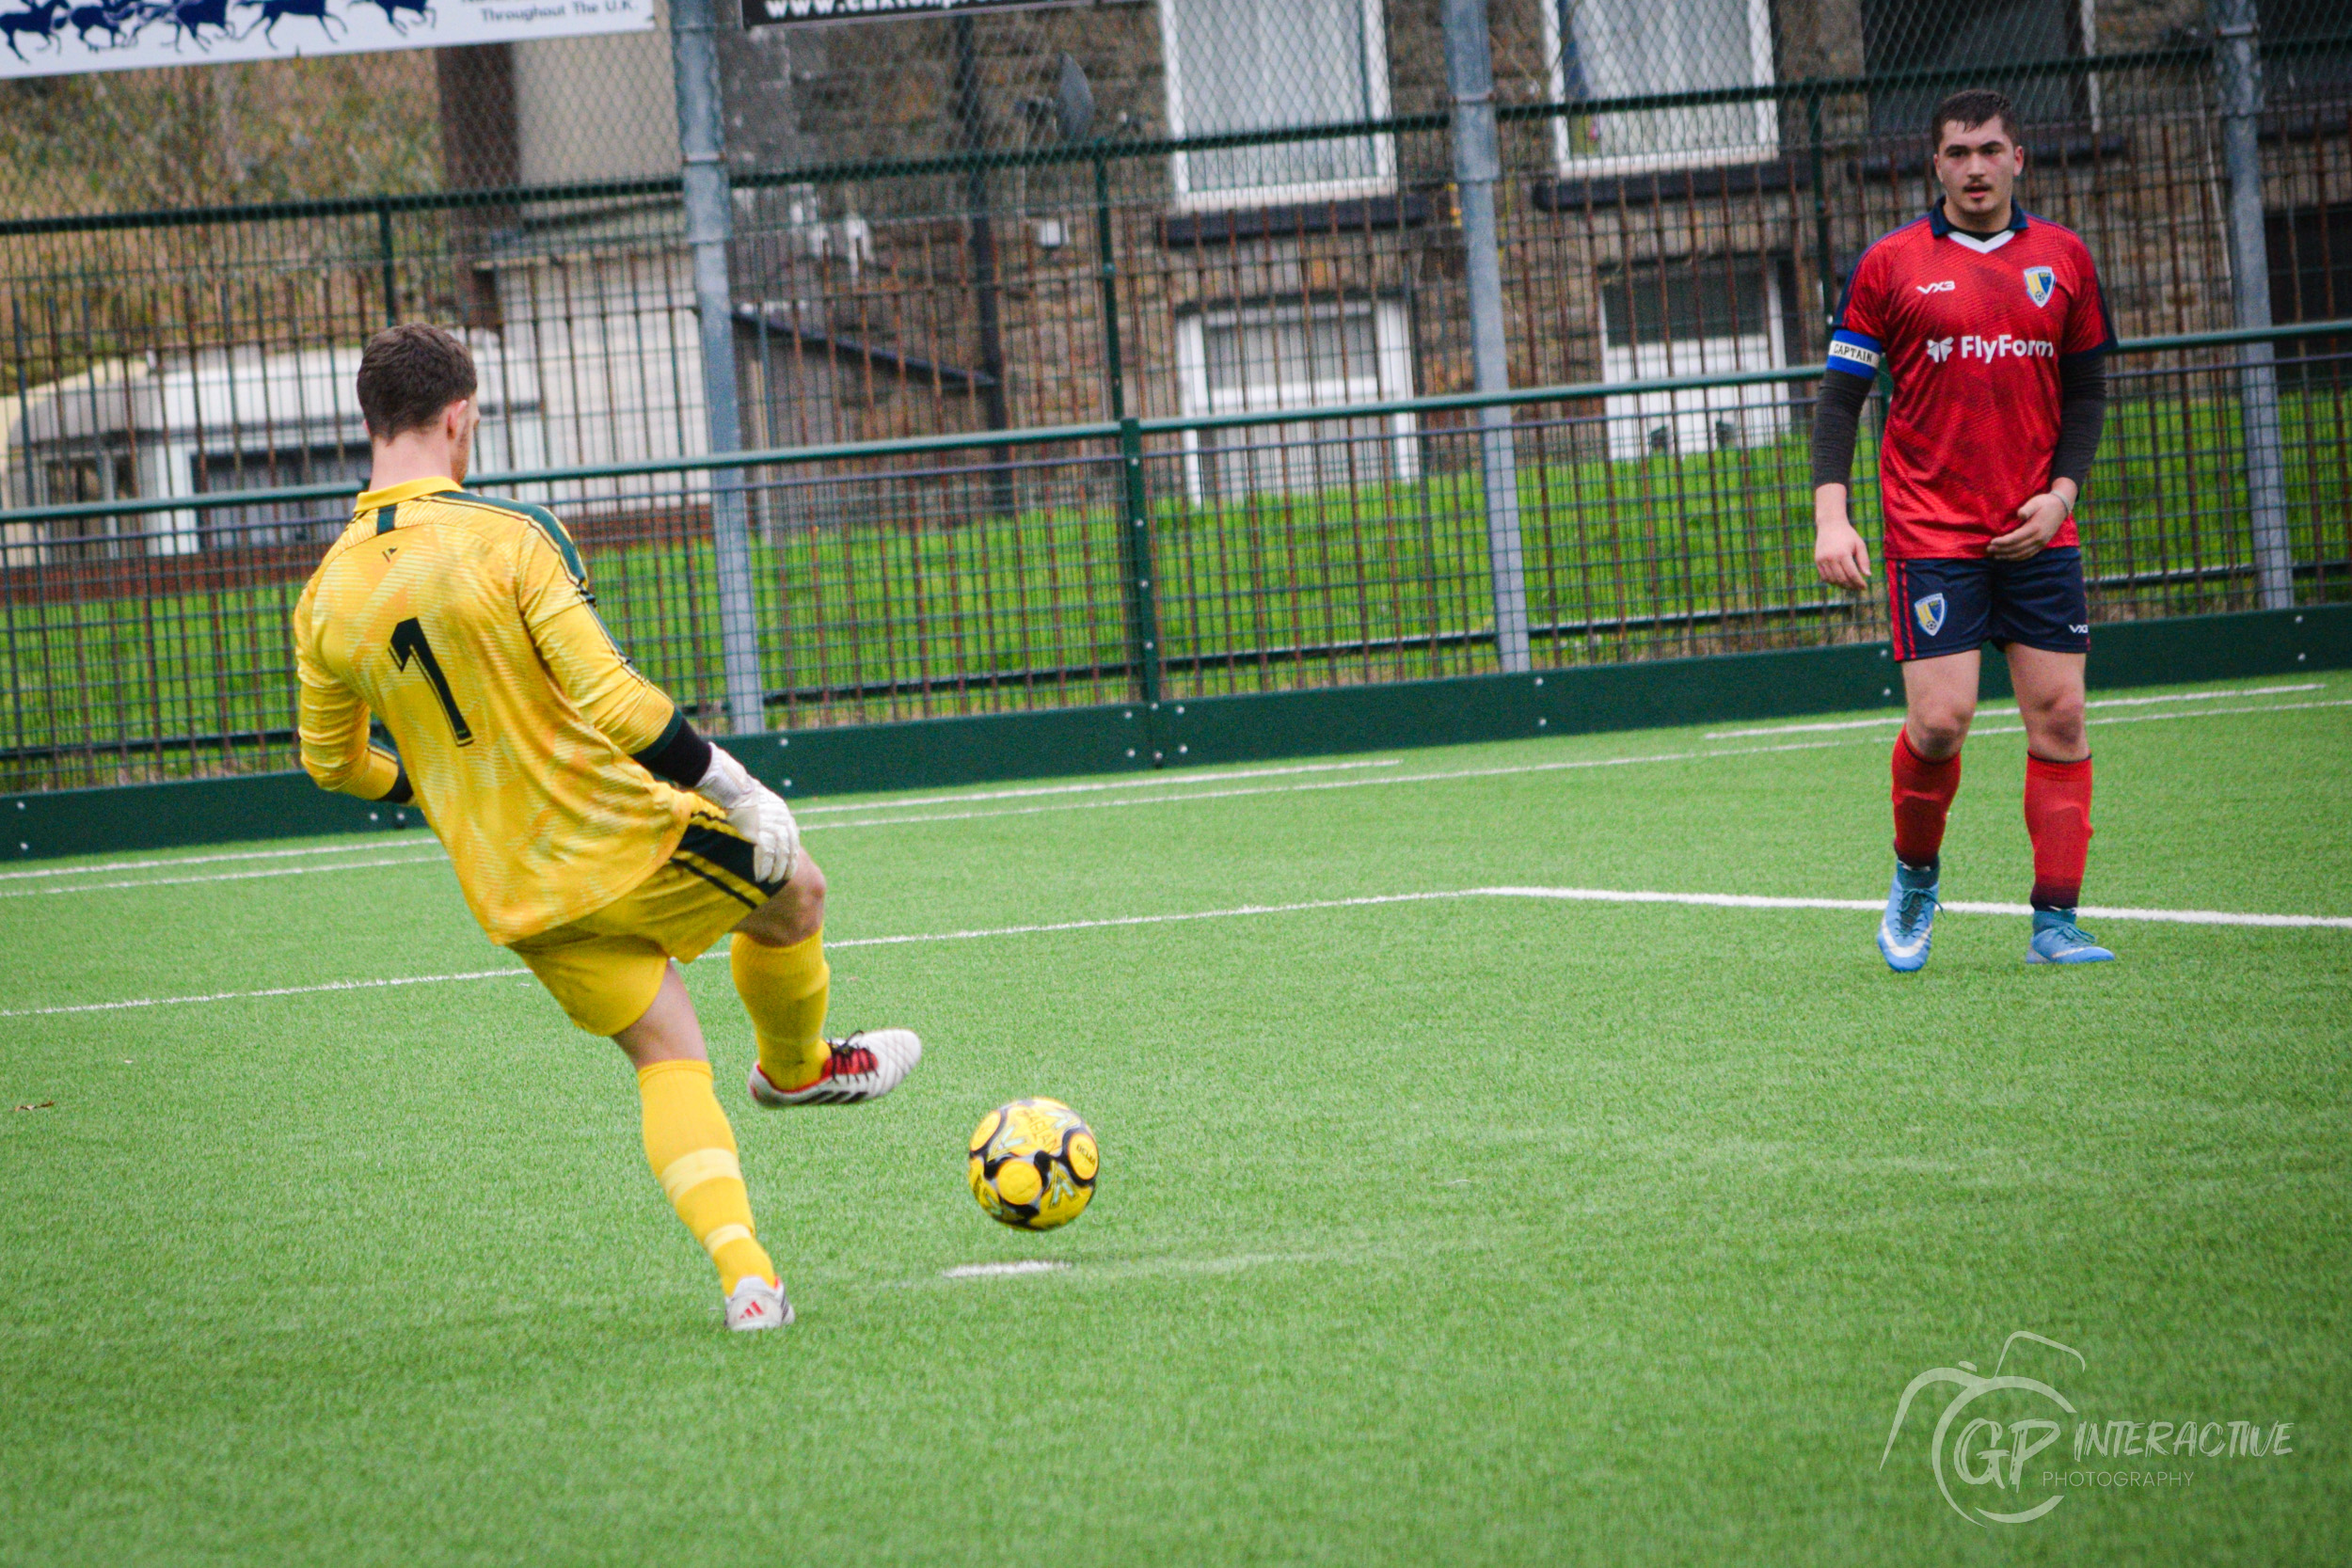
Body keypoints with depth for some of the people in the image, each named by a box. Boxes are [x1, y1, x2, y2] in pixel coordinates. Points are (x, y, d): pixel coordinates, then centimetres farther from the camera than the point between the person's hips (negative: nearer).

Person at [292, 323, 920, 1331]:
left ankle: (743, 1274, -2)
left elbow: (332, 761, 12)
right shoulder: (506, 537, -18)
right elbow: (612, 701, -23)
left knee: (667, 1058, 13)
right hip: (620, 837, -5)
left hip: (511, 897, 5)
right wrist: (736, 789, -13)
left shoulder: (326, 596, -1)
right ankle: (796, 1067, 48)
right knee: (794, 892, 23)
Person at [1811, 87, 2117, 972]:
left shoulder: (2063, 260, 8)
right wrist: (1831, 516, -11)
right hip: (1929, 531, -3)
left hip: (2037, 532, 3)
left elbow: (2085, 391, 13)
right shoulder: (1890, 265, 1)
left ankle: (2055, 923, 1)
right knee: (1939, 720, -11)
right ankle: (1915, 876, 16)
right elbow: (1840, 396, 1)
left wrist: (2061, 492, -3)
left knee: (2059, 717, -4)